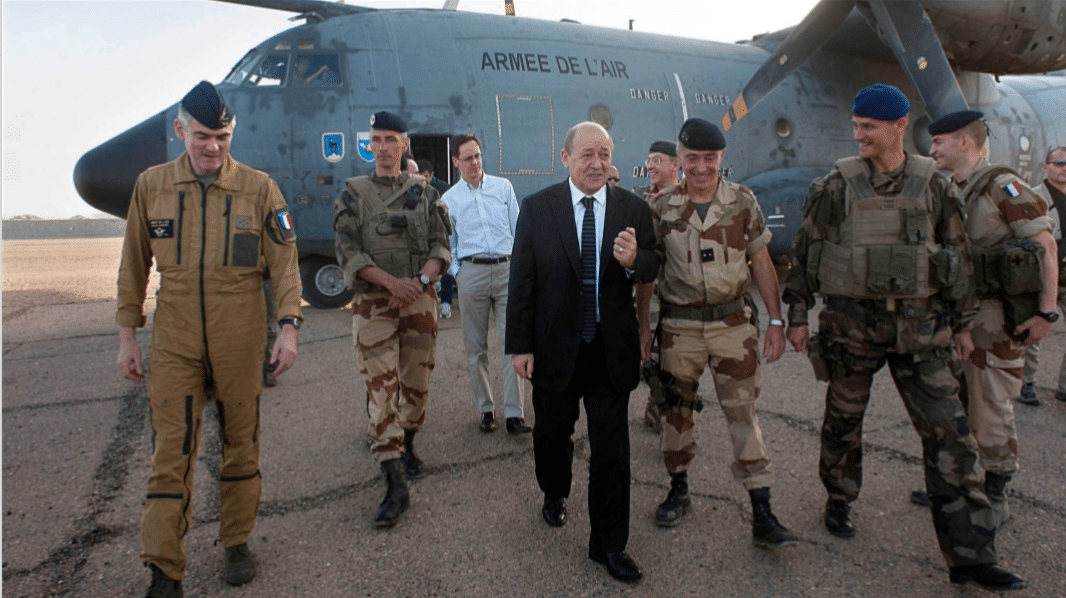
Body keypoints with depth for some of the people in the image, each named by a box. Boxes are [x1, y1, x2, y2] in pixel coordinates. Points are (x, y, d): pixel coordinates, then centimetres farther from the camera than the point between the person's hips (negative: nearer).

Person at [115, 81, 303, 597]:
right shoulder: (150, 186, 3)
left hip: (240, 341, -1)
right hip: (174, 341, 1)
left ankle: (237, 544, 28)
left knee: (240, 443, 10)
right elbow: (134, 266, 9)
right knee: (170, 453, 1)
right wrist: (127, 336, 8)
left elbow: (284, 262, -2)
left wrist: (288, 328, -11)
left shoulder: (258, 188, -2)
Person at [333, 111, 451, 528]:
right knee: (381, 388, -7)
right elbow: (348, 251, -3)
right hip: (373, 303, -2)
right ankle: (396, 485, -6)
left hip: (420, 299, 2)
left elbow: (441, 247, 5)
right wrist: (391, 281, -15)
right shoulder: (354, 193, 5)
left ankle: (407, 447, 35)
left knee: (417, 383, 10)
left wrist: (421, 279, -15)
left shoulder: (424, 192, 9)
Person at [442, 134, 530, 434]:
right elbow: (448, 244, 13)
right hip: (472, 272, 0)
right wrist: (457, 273, -1)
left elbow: (517, 228, 12)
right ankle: (485, 409, 18)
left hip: (507, 269, 0)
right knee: (476, 347, 5)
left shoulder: (503, 187, 11)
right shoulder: (449, 199, 9)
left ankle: (514, 414, -4)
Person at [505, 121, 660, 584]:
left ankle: (609, 544, 22)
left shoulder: (634, 209, 0)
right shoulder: (537, 207, -3)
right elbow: (521, 280, -4)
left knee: (611, 450, 5)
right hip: (555, 350, 0)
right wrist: (519, 345, -6)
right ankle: (554, 495, 51)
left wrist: (633, 261, -22)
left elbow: (652, 271, 3)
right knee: (552, 433, 19)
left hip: (612, 350, 0)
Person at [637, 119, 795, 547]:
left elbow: (761, 264, 4)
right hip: (679, 326, 1)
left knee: (743, 412, 1)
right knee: (676, 410, 10)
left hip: (732, 323, 0)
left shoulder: (742, 201, 1)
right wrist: (642, 326, 5)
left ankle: (762, 515, 7)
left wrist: (776, 322, 1)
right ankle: (678, 490, 29)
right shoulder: (662, 206, 0)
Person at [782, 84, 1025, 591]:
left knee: (949, 433, -1)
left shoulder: (933, 185, 3)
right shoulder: (836, 185, -2)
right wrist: (797, 315, -1)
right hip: (851, 323, -1)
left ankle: (969, 556, 8)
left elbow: (957, 255, 10)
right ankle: (839, 499, 38)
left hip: (917, 325, 1)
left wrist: (963, 322, 10)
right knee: (843, 420, 11)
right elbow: (804, 251, 2)